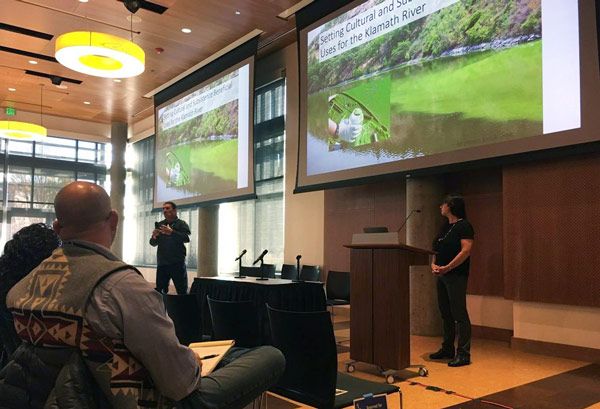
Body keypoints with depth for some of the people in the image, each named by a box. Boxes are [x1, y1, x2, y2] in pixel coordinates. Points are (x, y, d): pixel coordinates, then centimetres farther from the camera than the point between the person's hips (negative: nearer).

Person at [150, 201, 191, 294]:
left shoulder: (181, 224, 2)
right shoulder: (160, 225, 17)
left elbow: (187, 238, -15)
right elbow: (153, 243, 16)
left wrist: (172, 233, -28)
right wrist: (154, 237, -7)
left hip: (177, 264, -5)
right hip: (161, 264, 5)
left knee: (182, 292, -3)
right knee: (159, 291, 7)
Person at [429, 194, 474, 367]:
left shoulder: (464, 226, -8)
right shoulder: (445, 227, 17)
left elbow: (466, 251, -17)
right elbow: (437, 250, 18)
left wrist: (447, 267, -21)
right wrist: (434, 264, -1)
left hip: (456, 275, -9)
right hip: (441, 275, 9)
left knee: (459, 314, -5)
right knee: (445, 313, 15)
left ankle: (463, 354, 0)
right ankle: (447, 348, 26)